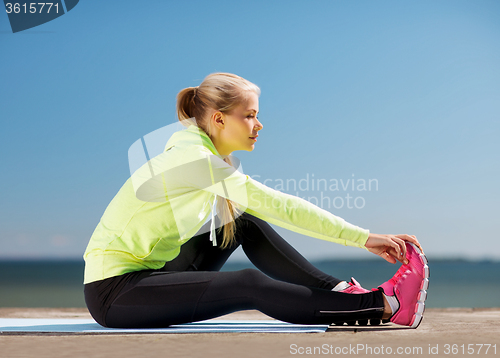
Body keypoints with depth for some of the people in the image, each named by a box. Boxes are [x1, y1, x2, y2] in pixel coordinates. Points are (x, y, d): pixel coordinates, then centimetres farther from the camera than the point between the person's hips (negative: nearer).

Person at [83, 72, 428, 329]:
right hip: (114, 292, -9)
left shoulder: (213, 159, 7)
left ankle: (339, 292, 3)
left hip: (148, 273, 9)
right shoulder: (194, 159, -21)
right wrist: (363, 238, -24)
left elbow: (270, 207, 8)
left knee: (246, 224, 2)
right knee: (249, 286, -21)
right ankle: (384, 306, -17)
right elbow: (277, 206, -25)